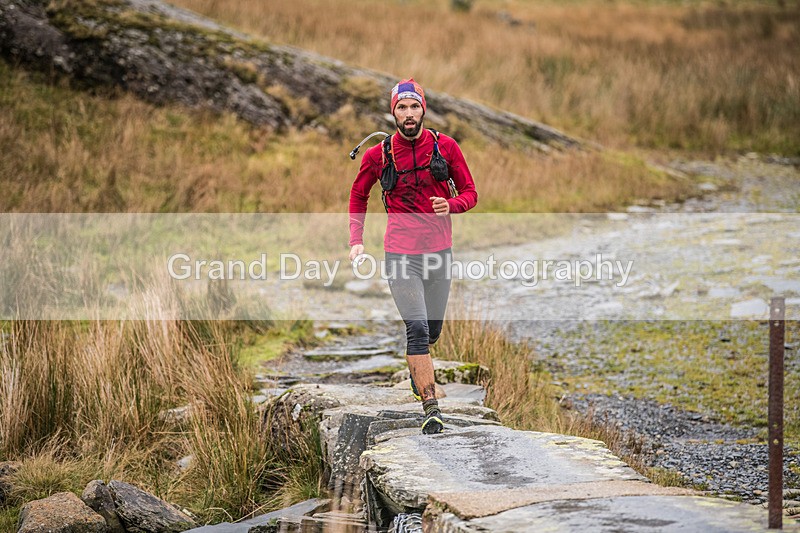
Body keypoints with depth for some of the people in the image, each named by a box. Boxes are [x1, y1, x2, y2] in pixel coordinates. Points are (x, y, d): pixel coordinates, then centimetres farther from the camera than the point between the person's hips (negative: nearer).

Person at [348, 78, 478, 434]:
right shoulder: (378, 155, -3)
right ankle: (431, 408, -15)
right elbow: (358, 194, 14)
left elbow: (470, 193, 5)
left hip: (439, 250, 2)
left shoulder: (445, 146, -1)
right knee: (418, 327, -16)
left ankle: (418, 371, 48)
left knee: (433, 330, 14)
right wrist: (356, 240, 6)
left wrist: (451, 206, -17)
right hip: (401, 254, -2)